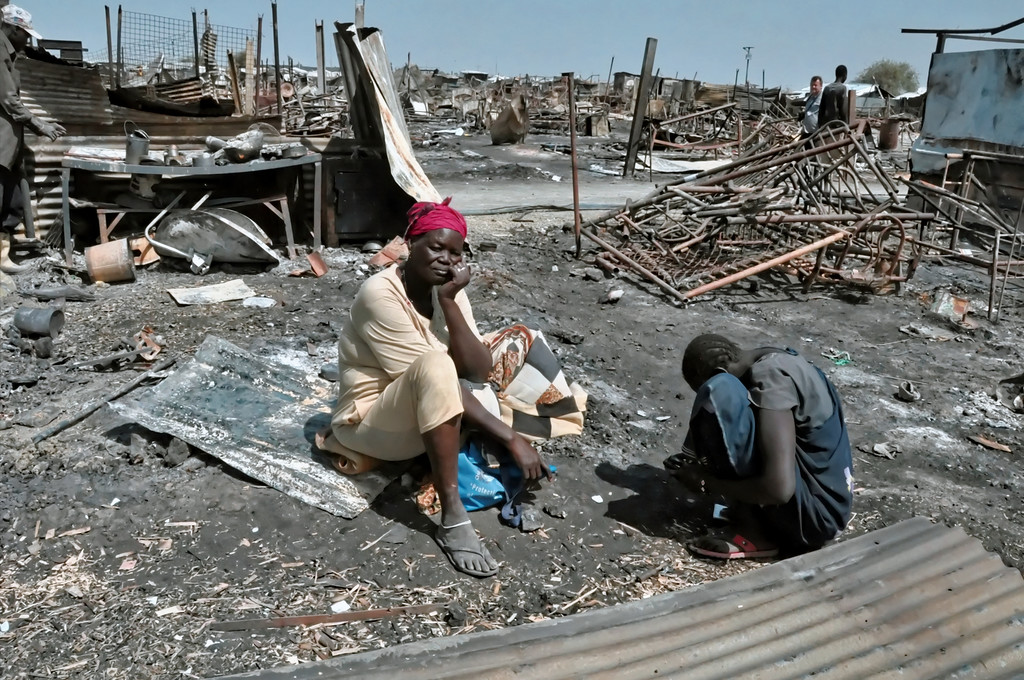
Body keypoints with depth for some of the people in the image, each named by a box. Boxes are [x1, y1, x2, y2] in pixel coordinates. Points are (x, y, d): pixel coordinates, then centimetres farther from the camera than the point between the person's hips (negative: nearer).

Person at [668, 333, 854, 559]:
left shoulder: (772, 378, -21)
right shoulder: (772, 362, 8)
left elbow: (780, 488, -29)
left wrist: (707, 483, -13)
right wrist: (701, 462, 13)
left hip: (814, 515, -10)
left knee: (720, 394, -22)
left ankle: (752, 531, -12)